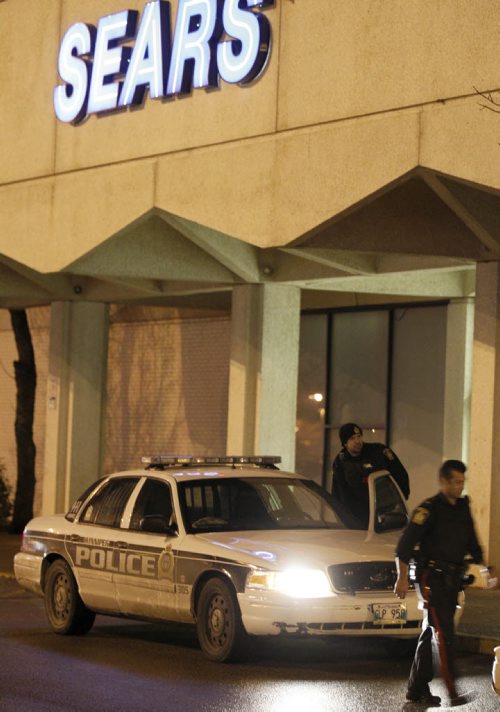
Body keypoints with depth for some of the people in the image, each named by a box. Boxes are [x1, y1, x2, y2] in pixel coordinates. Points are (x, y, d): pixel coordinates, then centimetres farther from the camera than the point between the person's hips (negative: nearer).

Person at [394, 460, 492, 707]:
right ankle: (453, 693, -19)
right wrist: (402, 578, -16)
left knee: (430, 633, 11)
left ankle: (417, 688, 17)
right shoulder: (429, 509, -9)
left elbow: (472, 545, 22)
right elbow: (404, 545, -12)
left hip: (452, 580, 7)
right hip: (432, 579, -7)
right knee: (445, 634, -14)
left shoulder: (463, 508, 13)